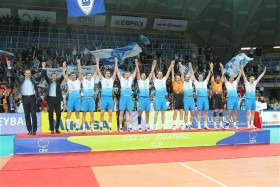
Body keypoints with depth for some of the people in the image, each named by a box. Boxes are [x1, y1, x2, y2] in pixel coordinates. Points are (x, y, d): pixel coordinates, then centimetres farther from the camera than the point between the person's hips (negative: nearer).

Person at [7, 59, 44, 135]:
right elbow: (13, 75, 2)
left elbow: (41, 76, 3)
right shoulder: (21, 79, 7)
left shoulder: (33, 79, 6)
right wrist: (9, 67, -7)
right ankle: (29, 130, 11)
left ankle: (34, 130, 1)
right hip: (25, 98, 1)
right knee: (27, 115, 5)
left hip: (32, 98, -1)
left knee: (33, 114, -3)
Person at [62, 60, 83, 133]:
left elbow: (80, 73, -1)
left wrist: (79, 64, -5)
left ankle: (77, 128, 10)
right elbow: (63, 74, 4)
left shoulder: (78, 81, 10)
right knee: (69, 113, -3)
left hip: (77, 97, 0)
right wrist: (64, 66, 2)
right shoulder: (68, 81, 12)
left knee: (77, 113, 4)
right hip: (70, 97, 0)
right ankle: (68, 128, 0)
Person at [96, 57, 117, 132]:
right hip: (104, 97, -2)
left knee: (110, 113, 1)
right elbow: (98, 71, 2)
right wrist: (97, 62, 1)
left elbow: (115, 71, 7)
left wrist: (116, 63, 5)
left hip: (110, 97, 2)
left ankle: (110, 127, 6)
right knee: (102, 112, 0)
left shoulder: (112, 79, 12)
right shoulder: (102, 79, 7)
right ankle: (101, 126, 8)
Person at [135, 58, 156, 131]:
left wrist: (154, 65, 14)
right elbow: (138, 72, 0)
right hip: (142, 97, -4)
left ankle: (147, 126, 11)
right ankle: (139, 126, 0)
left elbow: (151, 72, 16)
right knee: (140, 112, -4)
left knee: (147, 112, 6)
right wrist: (136, 64, -6)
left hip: (147, 98, 4)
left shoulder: (147, 80, 18)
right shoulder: (139, 81, 7)